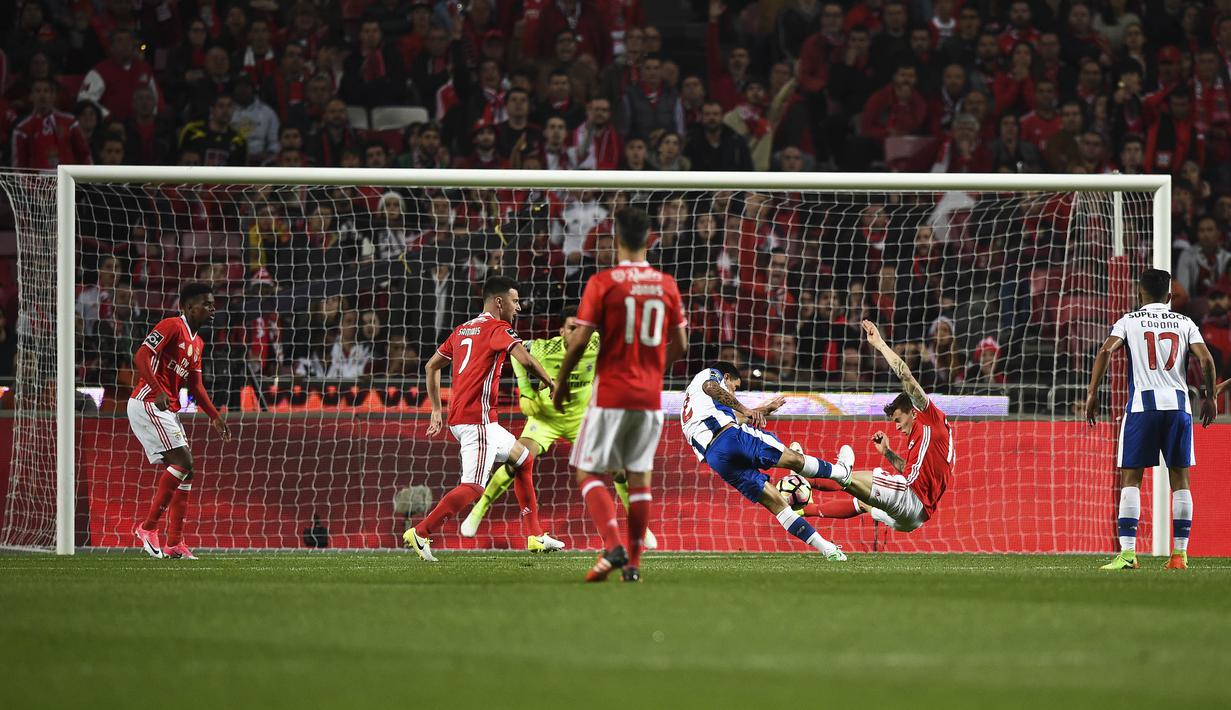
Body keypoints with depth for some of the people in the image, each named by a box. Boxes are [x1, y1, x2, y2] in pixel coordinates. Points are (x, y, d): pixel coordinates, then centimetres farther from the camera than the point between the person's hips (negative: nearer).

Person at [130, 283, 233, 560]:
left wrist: (215, 417, 16)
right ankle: (148, 527, -13)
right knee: (183, 463, -17)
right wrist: (158, 391, -31)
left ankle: (175, 544, 5)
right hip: (148, 403, -10)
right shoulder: (171, 327, -10)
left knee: (184, 471, 5)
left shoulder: (197, 343, 19)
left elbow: (195, 386, 25)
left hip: (167, 411, 10)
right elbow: (141, 356, -20)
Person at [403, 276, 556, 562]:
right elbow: (525, 360, -22)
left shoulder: (462, 330, 18)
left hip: (459, 418, 10)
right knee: (473, 487, -16)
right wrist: (550, 383, -7)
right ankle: (420, 533, -20)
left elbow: (432, 366, 25)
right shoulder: (498, 329, -7)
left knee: (522, 458, 22)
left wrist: (436, 409, 27)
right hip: (478, 418, -10)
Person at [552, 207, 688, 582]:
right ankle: (633, 562, 9)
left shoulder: (602, 283, -9)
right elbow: (680, 344, 9)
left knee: (587, 473, 3)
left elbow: (579, 340, -11)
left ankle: (613, 546, -17)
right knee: (639, 477, 12)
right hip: (650, 396, 4)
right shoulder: (667, 284, 4)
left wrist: (561, 382, 3)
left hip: (611, 394, -4)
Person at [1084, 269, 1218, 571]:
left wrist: (1092, 393, -4)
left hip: (1142, 403, -2)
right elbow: (1206, 359, 1)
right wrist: (1210, 397, 12)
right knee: (1180, 478, 8)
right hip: (1178, 404, 2)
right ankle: (1180, 554, 6)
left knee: (1130, 478, 1)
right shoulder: (1184, 323, 11)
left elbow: (1106, 351, -7)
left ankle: (1127, 553, -10)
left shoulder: (1129, 321, 7)